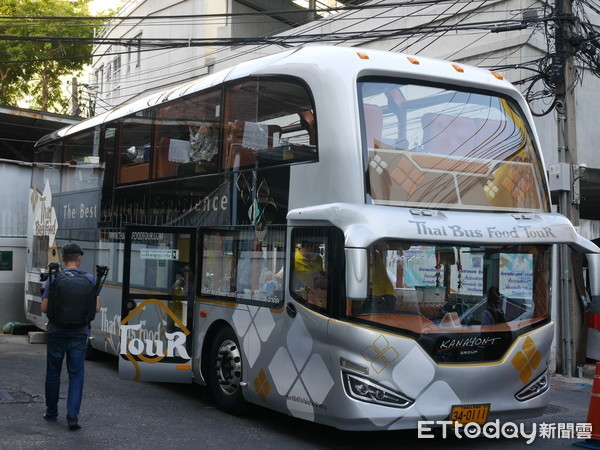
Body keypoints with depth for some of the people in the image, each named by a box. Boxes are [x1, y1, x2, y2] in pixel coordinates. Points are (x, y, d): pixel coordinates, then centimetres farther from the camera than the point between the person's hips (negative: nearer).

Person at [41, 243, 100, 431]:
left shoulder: (53, 279, -6)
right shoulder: (90, 279, -4)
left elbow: (44, 308, -6)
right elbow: (96, 308, -5)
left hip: (57, 332, 0)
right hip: (79, 334, 0)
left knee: (53, 373, 14)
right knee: (76, 374, 5)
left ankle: (51, 413, 26)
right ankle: (72, 416, -6)